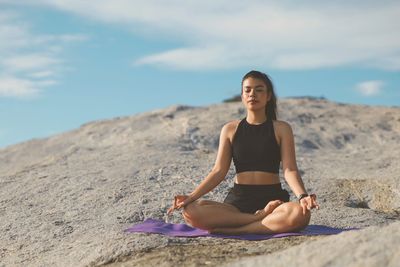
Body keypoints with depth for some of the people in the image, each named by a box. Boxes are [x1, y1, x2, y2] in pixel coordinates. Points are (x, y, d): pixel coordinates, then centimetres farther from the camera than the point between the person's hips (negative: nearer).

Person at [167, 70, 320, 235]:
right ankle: (261, 218, -23)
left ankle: (231, 230, -27)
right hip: (238, 200, 2)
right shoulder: (230, 129, 10)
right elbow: (219, 171, 5)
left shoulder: (281, 129, 5)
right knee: (190, 212, -27)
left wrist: (302, 196, -25)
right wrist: (191, 196, -8)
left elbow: (289, 170, -4)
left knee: (300, 214, -37)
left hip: (272, 199, -1)